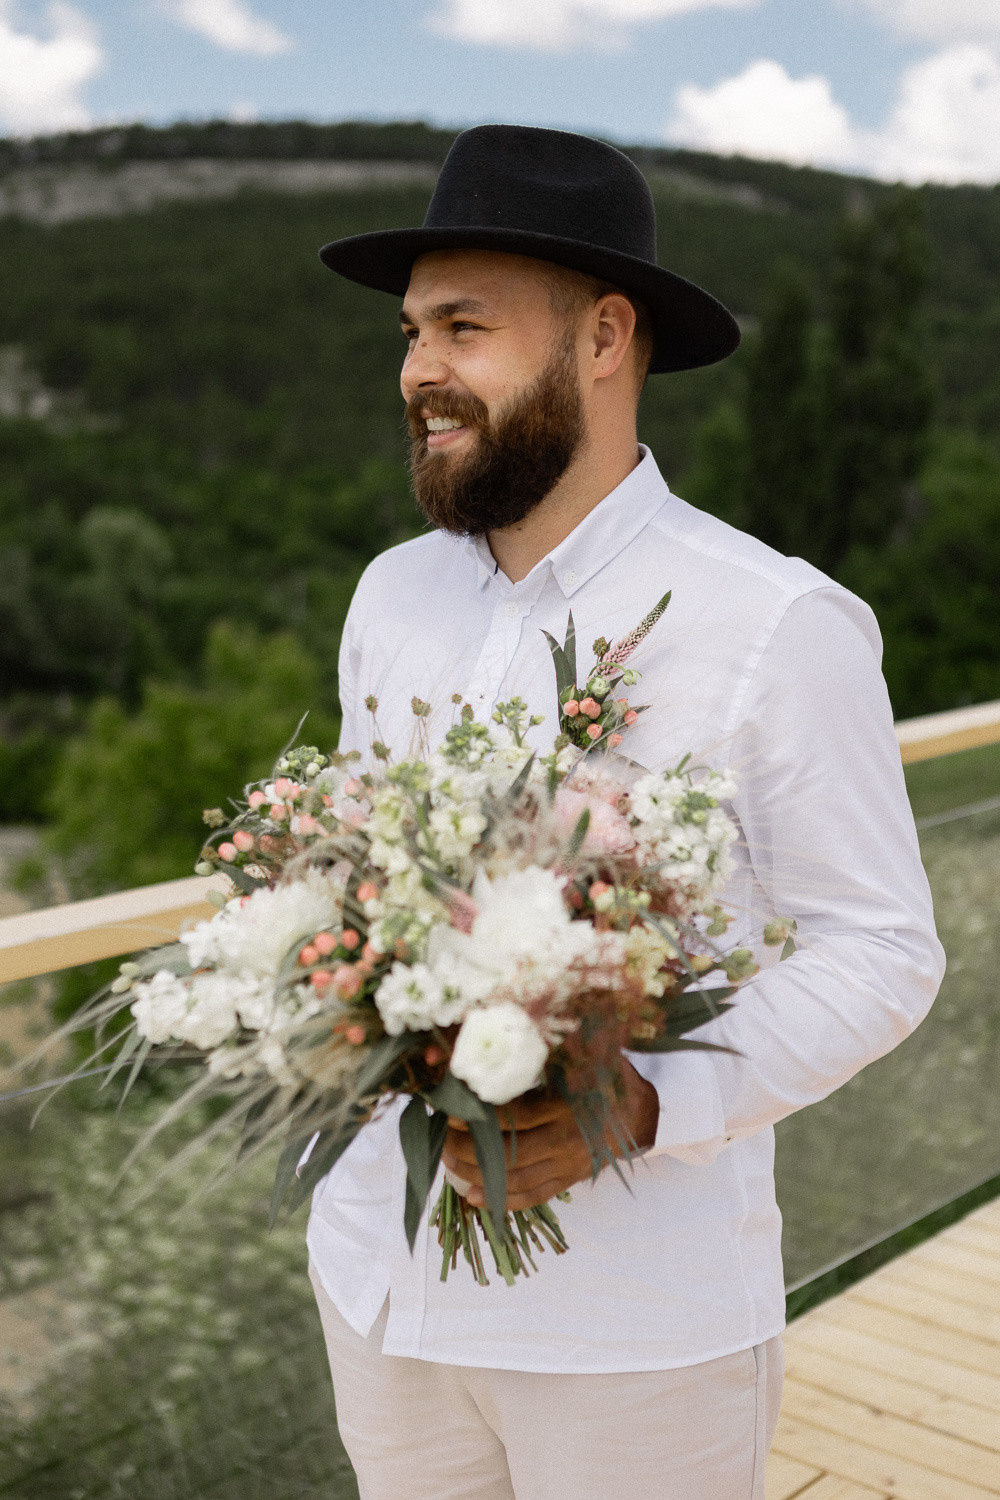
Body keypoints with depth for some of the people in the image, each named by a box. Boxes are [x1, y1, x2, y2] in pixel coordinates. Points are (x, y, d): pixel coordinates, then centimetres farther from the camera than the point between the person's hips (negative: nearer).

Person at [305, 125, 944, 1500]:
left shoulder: (782, 629, -15)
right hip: (387, 1273, 5)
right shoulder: (394, 597, 2)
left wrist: (643, 1109, -24)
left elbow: (880, 952, -10)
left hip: (643, 1321, -5)